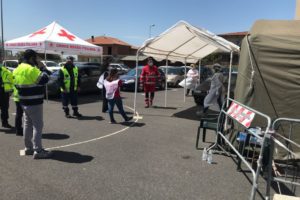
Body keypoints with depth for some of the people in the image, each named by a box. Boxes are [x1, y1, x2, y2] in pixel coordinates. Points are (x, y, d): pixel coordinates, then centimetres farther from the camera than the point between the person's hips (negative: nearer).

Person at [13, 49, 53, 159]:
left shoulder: (18, 69, 11)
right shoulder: (31, 69, -19)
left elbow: (17, 84, 16)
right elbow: (44, 79, -23)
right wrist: (42, 69, -9)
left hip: (24, 102, 10)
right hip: (34, 103, -9)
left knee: (28, 124, 16)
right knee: (38, 125, -5)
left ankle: (28, 148, 26)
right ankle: (38, 151, -3)